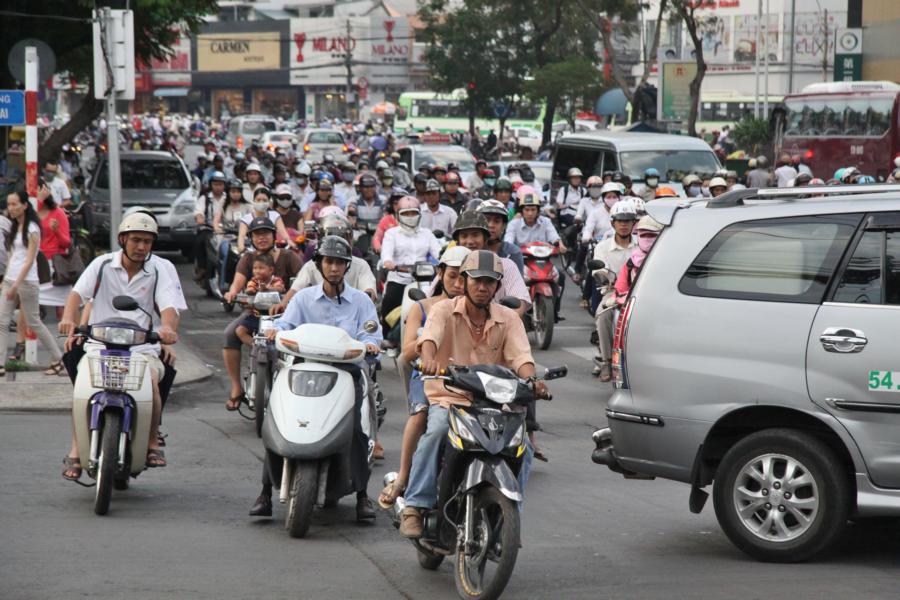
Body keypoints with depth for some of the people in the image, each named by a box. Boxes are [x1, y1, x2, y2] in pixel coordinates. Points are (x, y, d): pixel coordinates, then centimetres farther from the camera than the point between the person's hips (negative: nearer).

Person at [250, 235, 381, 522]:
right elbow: (287, 322, 0)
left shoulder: (360, 301, 13)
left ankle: (362, 494, -16)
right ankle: (266, 491, -13)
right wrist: (275, 330, -24)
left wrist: (370, 343, -23)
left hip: (346, 371, -1)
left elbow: (371, 333, 2)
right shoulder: (303, 298, 16)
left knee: (356, 426, -26)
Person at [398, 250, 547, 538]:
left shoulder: (508, 319, 9)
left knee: (522, 444, -22)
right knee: (436, 432, -34)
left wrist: (531, 379, -31)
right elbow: (429, 336, -20)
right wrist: (429, 359, -44)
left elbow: (520, 355, -7)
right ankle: (414, 508, -30)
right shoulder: (444, 311, 1)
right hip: (447, 399, -2)